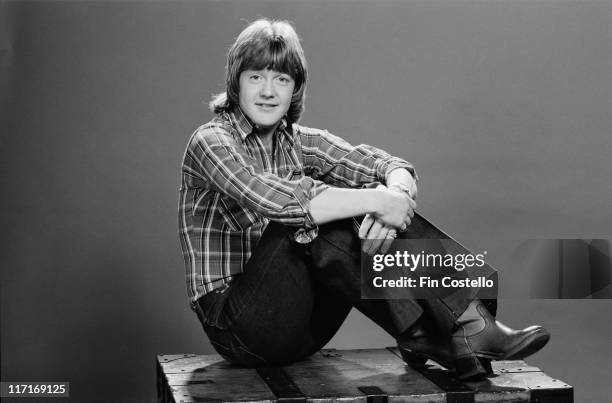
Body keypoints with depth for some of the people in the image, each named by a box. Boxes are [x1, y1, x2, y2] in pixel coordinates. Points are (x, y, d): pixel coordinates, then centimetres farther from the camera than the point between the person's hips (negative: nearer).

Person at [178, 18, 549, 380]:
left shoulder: (299, 142, 7)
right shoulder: (210, 142, -11)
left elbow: (395, 168, -4)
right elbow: (276, 201, -30)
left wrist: (394, 194, -28)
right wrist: (377, 202, -28)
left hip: (305, 324, 5)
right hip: (237, 324, -5)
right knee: (307, 219, -28)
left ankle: (468, 319, -21)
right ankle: (421, 336, -23)